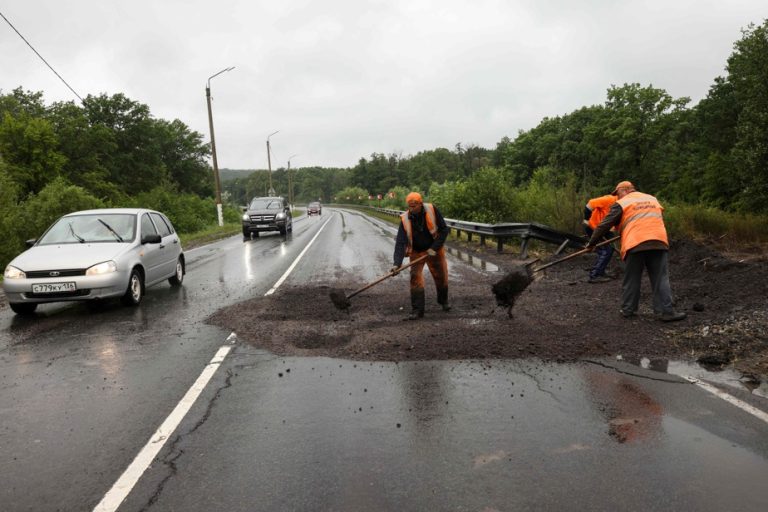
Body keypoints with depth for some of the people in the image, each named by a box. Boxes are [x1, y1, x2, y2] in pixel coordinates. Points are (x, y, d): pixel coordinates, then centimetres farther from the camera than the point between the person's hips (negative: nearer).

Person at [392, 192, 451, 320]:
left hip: (434, 250, 1)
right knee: (415, 278, -12)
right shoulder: (405, 219, -20)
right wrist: (397, 263, -34)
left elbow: (444, 229, -13)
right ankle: (417, 310, -4)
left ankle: (443, 301, 38)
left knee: (441, 277, 11)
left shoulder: (432, 210, -20)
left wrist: (434, 248, -19)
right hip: (416, 252, -1)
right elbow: (400, 243, -24)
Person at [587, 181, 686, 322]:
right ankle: (666, 311, 1)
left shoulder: (621, 204, 7)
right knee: (661, 279, 4)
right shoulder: (653, 199, 24)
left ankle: (627, 309, 13)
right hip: (659, 242, 3)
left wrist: (592, 243, 10)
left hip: (635, 245, -3)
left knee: (631, 280, 8)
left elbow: (605, 225, 3)